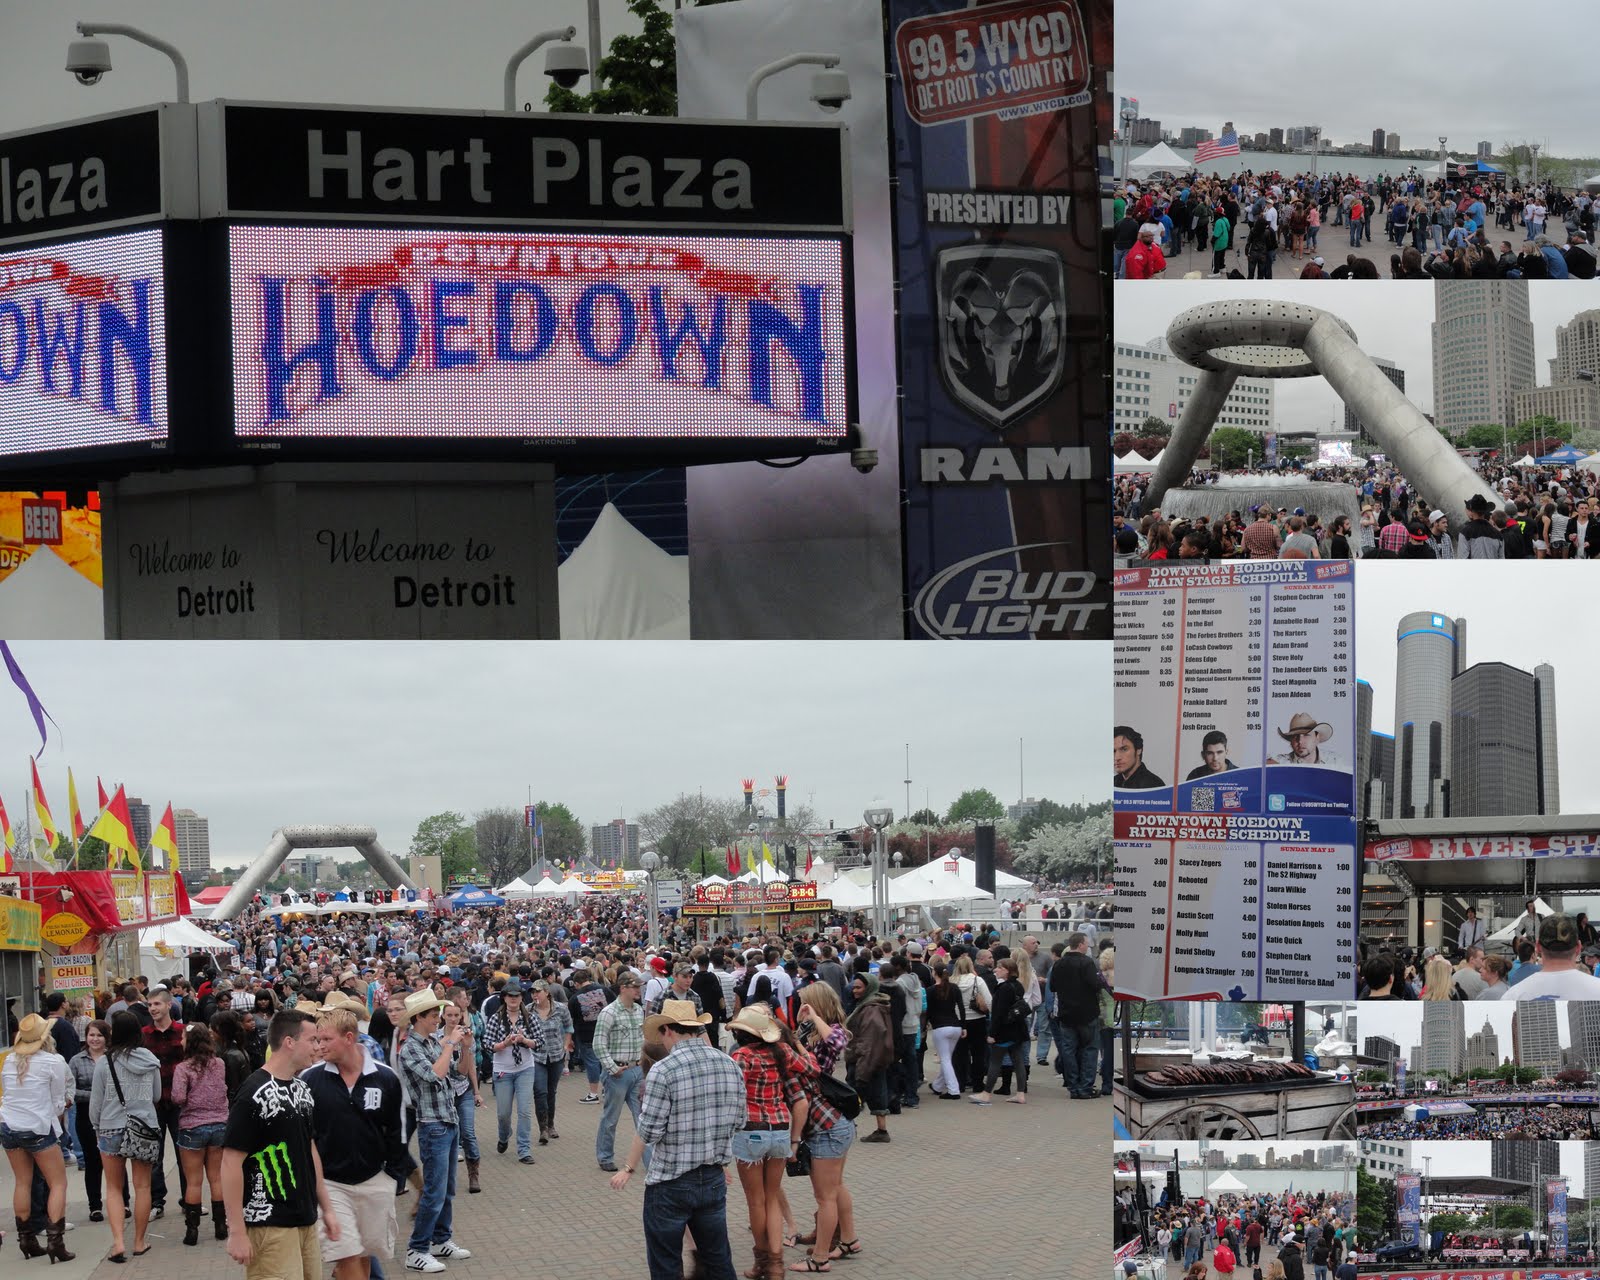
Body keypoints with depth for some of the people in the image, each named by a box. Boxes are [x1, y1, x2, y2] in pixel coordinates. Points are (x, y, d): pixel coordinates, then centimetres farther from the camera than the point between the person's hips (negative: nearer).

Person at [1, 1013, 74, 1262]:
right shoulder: (54, 1061, -10)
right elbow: (58, 1102, -1)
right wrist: (59, 1113, 19)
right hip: (38, 1128, -5)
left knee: (22, 1182, 14)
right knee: (58, 1183, 2)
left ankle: (26, 1240, 17)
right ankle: (55, 1240, -9)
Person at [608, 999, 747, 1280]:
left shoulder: (663, 1071, -18)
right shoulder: (730, 1065, 0)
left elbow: (649, 1130, -15)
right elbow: (739, 1122, 8)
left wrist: (629, 1169, 0)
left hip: (670, 1183, -5)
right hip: (715, 1179, 5)